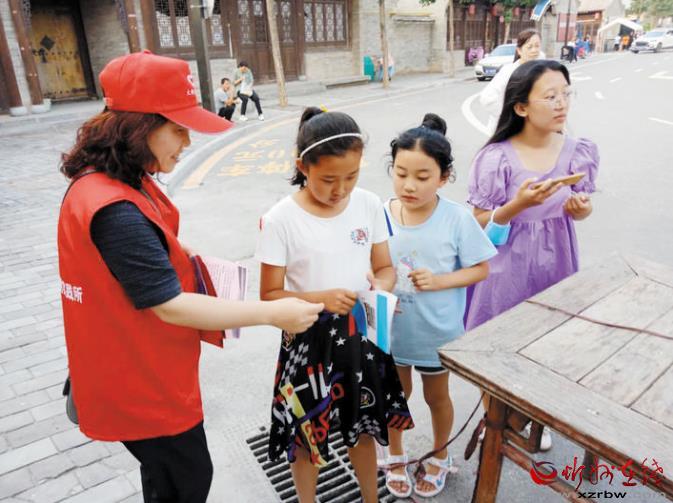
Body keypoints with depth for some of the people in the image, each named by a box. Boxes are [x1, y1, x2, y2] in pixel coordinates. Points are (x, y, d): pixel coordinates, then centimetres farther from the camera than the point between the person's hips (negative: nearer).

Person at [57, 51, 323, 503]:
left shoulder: (115, 182, 0)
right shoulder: (113, 209, -32)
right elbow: (171, 306, -31)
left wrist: (183, 256, 0)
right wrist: (272, 312, -27)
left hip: (144, 369, 9)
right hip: (141, 382, -9)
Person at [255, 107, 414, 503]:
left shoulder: (370, 205, -6)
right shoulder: (280, 220, -18)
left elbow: (386, 267, 3)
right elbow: (270, 296, -13)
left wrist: (382, 286, -20)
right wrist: (321, 299, -29)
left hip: (361, 335, 3)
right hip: (310, 340, -3)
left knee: (363, 428, 22)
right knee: (307, 434, 16)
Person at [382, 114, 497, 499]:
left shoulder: (458, 218, -19)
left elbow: (480, 269, -10)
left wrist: (439, 281, -24)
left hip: (436, 331, -1)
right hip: (392, 327, 2)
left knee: (437, 396, 21)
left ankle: (440, 458, 49)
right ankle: (396, 457, 49)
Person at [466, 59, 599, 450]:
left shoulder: (578, 152, -5)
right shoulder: (497, 157, -17)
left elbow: (580, 209, 9)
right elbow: (480, 222, -12)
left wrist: (582, 208, -15)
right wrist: (520, 203, -27)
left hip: (555, 262, 4)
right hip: (508, 266, -4)